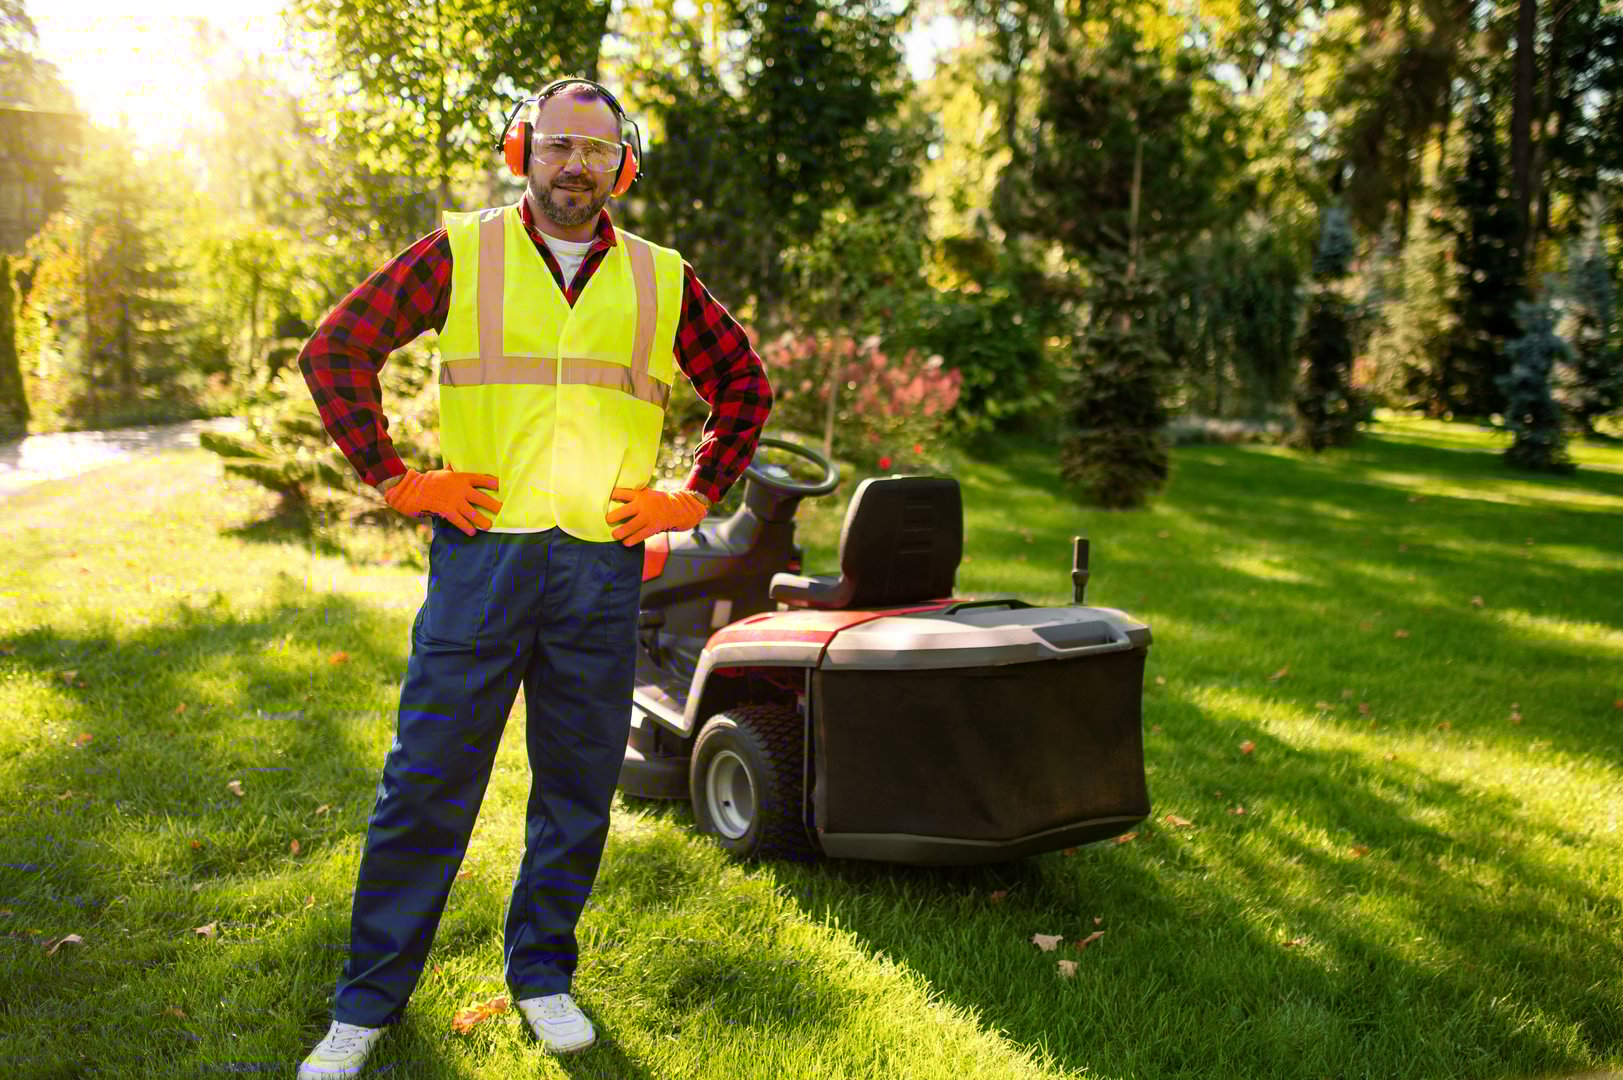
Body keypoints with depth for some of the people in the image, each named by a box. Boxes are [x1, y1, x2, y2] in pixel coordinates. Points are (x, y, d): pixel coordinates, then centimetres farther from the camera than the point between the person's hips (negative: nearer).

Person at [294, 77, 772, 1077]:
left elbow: (745, 386, 17)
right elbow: (336, 348, 5)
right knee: (426, 781, 2)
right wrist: (396, 481, -1)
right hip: (482, 553, -2)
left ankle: (542, 975, 28)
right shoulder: (460, 253, 4)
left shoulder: (661, 280, 9)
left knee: (578, 786, 9)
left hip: (604, 565, 2)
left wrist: (694, 499, 7)